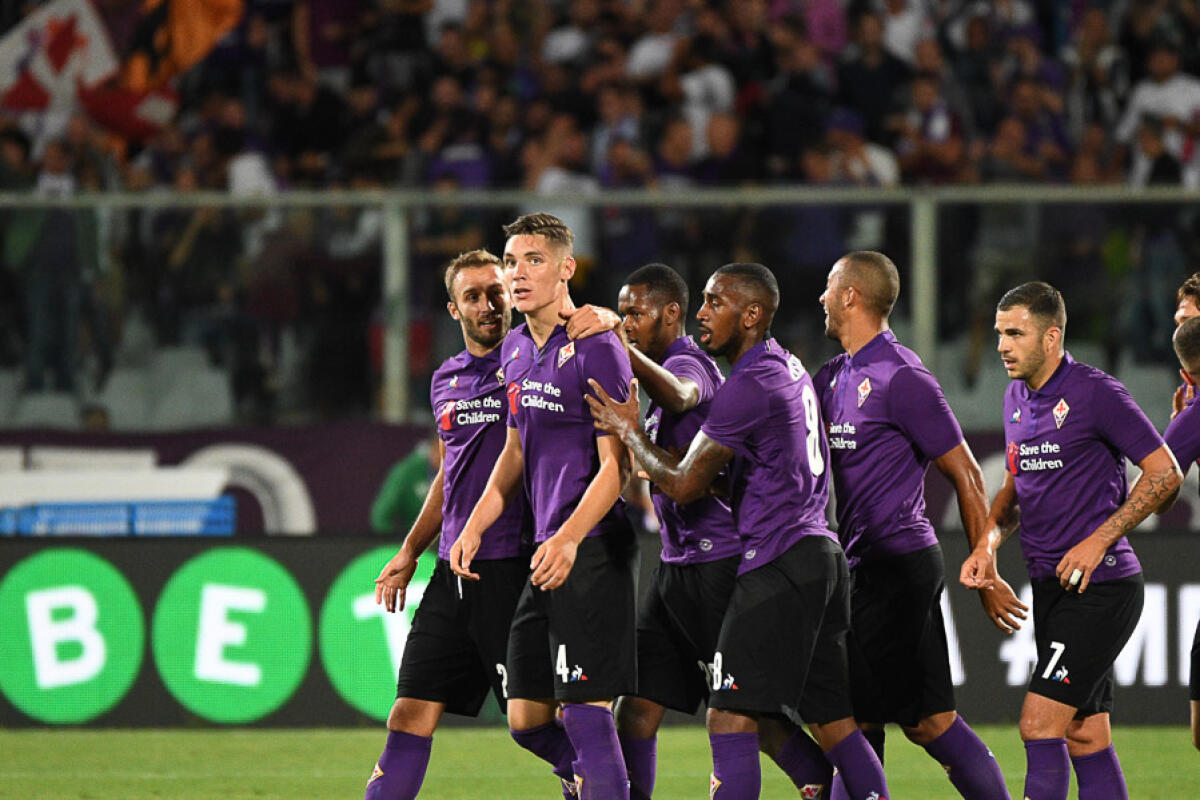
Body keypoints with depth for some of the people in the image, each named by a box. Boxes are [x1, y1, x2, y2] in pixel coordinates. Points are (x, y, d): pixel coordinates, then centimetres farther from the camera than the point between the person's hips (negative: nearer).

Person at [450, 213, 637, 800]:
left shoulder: (595, 349, -12)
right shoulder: (515, 350, 14)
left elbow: (614, 465, -15)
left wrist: (569, 538, -27)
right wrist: (476, 525, 14)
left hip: (591, 550, -9)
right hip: (545, 550, 9)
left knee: (584, 711, -10)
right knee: (526, 719, 9)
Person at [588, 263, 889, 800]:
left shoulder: (749, 385, -13)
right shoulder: (789, 368, 17)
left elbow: (684, 485, -10)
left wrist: (630, 434, 4)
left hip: (776, 564, -10)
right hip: (819, 552, 10)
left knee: (731, 721, -11)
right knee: (834, 723, 9)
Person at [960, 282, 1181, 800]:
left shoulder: (1096, 393, -12)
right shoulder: (1016, 399, 13)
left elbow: (1165, 474, -11)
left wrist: (1098, 542, -16)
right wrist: (989, 543, 6)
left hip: (1100, 587, -8)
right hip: (1050, 585, 8)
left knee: (1040, 725, -15)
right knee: (1086, 740, 8)